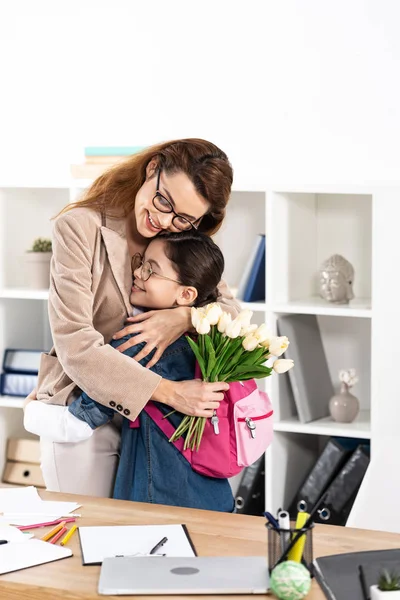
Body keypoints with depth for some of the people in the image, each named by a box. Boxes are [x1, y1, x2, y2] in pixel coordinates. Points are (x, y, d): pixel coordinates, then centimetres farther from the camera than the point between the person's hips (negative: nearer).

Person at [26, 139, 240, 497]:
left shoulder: (183, 240, 3)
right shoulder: (81, 229, -16)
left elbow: (232, 310, 0)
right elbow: (76, 346, -23)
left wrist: (186, 318, -23)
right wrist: (170, 391, -29)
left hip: (151, 421, 5)